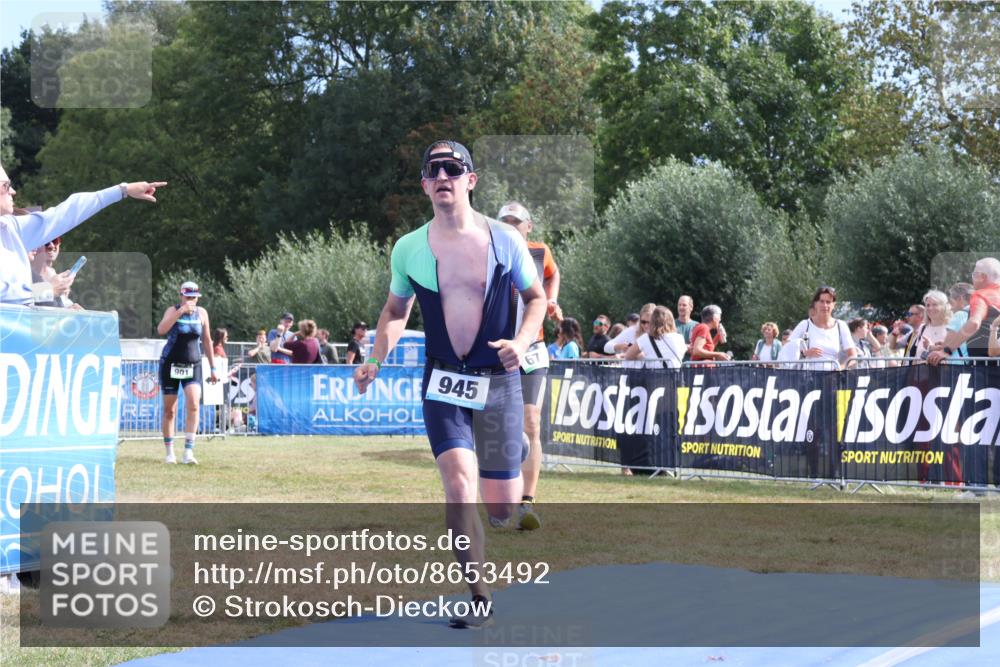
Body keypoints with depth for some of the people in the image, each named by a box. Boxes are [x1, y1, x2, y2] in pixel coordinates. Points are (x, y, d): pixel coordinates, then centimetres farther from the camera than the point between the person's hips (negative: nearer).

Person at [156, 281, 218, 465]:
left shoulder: (201, 313, 3)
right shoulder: (173, 310, -6)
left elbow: (207, 341, 12)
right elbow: (161, 330, -26)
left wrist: (213, 368, 12)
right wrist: (181, 311, -30)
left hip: (193, 365, 2)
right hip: (171, 365, -2)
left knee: (193, 405, -18)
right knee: (169, 411, 4)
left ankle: (188, 452, -18)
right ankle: (169, 453, 17)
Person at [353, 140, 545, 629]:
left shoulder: (504, 240, -5)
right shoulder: (408, 249, -1)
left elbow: (536, 297, 7)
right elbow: (396, 309, 14)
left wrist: (523, 341, -12)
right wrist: (376, 360, -2)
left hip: (499, 382, 0)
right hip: (443, 384, 1)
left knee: (500, 509, 2)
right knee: (459, 486, -18)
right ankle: (480, 598, -3)